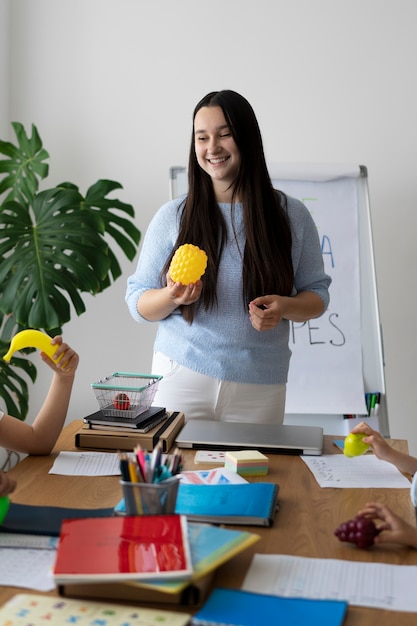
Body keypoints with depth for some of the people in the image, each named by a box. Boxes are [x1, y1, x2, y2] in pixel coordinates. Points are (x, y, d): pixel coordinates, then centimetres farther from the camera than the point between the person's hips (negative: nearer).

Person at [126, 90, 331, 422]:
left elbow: (317, 294, 6)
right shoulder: (172, 216, 1)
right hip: (181, 376, 0)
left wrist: (284, 307, -15)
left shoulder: (291, 216, 1)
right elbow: (138, 304, 3)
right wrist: (171, 297, -19)